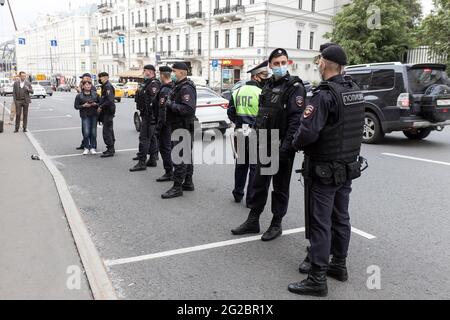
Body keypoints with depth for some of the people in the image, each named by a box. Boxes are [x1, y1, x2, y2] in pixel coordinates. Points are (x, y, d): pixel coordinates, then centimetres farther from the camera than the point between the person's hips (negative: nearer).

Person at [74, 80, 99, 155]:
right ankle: (86, 148, 5)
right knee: (86, 132, -10)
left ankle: (93, 148, 12)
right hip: (85, 116, -2)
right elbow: (76, 106, 1)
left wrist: (95, 104, -9)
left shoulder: (95, 94, 8)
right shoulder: (79, 96, 1)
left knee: (93, 132, 1)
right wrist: (83, 105, -15)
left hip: (94, 115, 2)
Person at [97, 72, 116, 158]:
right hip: (106, 111, 11)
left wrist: (101, 107, -18)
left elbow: (110, 100, -25)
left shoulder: (108, 87, -15)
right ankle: (111, 149, 24)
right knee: (109, 130, 15)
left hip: (108, 111, -11)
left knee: (107, 131, -10)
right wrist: (100, 105, 9)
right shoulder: (105, 86, 17)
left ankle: (110, 150, -7)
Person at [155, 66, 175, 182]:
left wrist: (158, 127, -19)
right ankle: (175, 170, 26)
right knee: (170, 146, 18)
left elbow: (162, 110, -22)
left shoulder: (164, 91, -19)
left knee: (164, 147, -2)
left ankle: (169, 173, 1)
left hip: (166, 123, -9)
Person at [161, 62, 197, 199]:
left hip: (183, 128, -11)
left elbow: (188, 109, -29)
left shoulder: (186, 88, -17)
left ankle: (177, 187, -2)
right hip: (180, 127, 11)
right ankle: (188, 183, 26)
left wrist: (171, 104, -21)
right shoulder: (179, 86, 16)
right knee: (186, 156, 16)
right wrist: (169, 103, 6)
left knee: (179, 157, -7)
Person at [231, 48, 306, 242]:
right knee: (259, 183, 13)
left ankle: (276, 224, 19)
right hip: (265, 145, 7)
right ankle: (253, 221, 24)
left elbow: (296, 119, -18)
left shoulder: (295, 86, -9)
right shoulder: (268, 86, 14)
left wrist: (286, 146, -24)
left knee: (280, 186, 6)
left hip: (282, 146, -7)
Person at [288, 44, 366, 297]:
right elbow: (356, 127, 11)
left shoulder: (325, 94, -20)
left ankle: (318, 278, 5)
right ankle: (339, 265, 31)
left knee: (320, 222, -2)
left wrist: (296, 143, -6)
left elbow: (308, 132, -24)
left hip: (324, 169, -8)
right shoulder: (356, 91, 6)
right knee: (341, 218, 17)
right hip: (348, 166, 8)